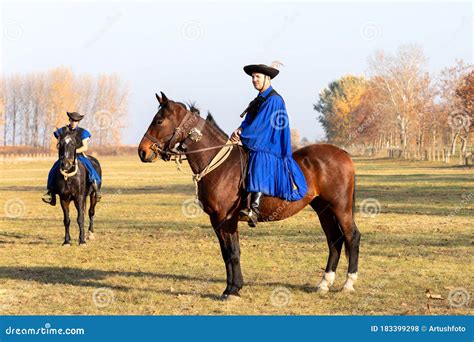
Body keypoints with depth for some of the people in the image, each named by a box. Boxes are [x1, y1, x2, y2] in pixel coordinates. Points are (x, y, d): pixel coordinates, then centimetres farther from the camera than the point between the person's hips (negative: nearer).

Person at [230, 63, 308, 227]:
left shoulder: (273, 99, -11)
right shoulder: (259, 100, 18)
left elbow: (260, 124, -18)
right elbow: (248, 121, 13)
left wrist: (242, 138, -17)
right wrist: (239, 131, -8)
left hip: (269, 146, -10)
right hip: (255, 145, 10)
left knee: (260, 165, -33)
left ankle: (254, 210, -49)